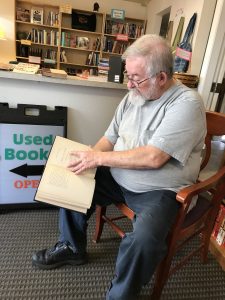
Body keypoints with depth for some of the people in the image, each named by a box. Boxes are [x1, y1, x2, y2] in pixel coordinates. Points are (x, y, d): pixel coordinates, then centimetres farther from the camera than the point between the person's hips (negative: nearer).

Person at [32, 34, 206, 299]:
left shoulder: (187, 103, -18)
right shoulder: (133, 96, 2)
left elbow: (154, 157, -27)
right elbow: (110, 137, 8)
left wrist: (100, 158, -22)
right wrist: (88, 159, -10)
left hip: (159, 191, -6)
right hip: (118, 178, 7)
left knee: (143, 239, -32)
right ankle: (72, 248, 26)